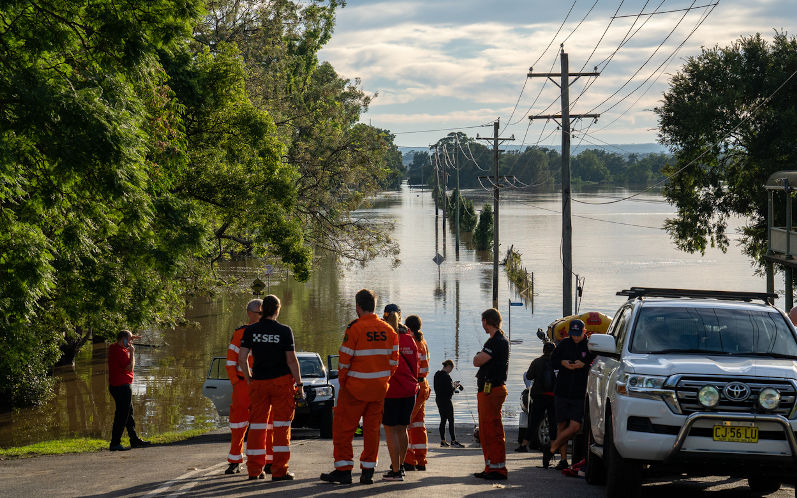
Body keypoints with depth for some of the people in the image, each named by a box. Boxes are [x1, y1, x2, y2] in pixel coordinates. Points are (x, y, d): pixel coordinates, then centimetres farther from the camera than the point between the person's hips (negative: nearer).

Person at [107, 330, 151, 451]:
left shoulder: (113, 348, 11)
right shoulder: (121, 352, -19)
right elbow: (130, 368, -21)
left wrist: (131, 339, 20)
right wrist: (132, 352, -13)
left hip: (114, 386, 11)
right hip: (122, 386, -11)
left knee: (129, 414, 18)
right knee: (122, 416, -7)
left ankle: (135, 440, 27)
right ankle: (115, 443, -7)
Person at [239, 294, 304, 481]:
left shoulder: (251, 330, 1)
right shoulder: (284, 331, -7)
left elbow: (242, 358, 0)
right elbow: (292, 360, -8)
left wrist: (249, 380, 13)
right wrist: (299, 385, 0)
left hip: (258, 382, 3)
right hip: (282, 381, -3)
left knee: (257, 425, 9)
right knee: (281, 426, 1)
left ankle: (254, 470, 12)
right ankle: (279, 470, -2)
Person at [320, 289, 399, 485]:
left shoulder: (355, 328, -13)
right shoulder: (388, 330, 5)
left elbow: (344, 359, -12)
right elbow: (393, 360, 6)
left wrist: (342, 381, 1)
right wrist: (384, 380, 15)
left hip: (356, 388, -5)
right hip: (379, 388, 5)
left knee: (343, 427, 3)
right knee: (372, 428, 11)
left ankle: (343, 470, 3)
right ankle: (368, 471, 11)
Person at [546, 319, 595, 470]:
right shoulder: (564, 344, 7)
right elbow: (552, 360, 13)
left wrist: (584, 365, -19)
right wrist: (563, 363, -7)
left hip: (580, 394, -3)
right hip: (561, 391, 3)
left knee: (575, 426, -12)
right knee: (561, 425, 6)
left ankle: (551, 449, 3)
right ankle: (563, 459, 15)